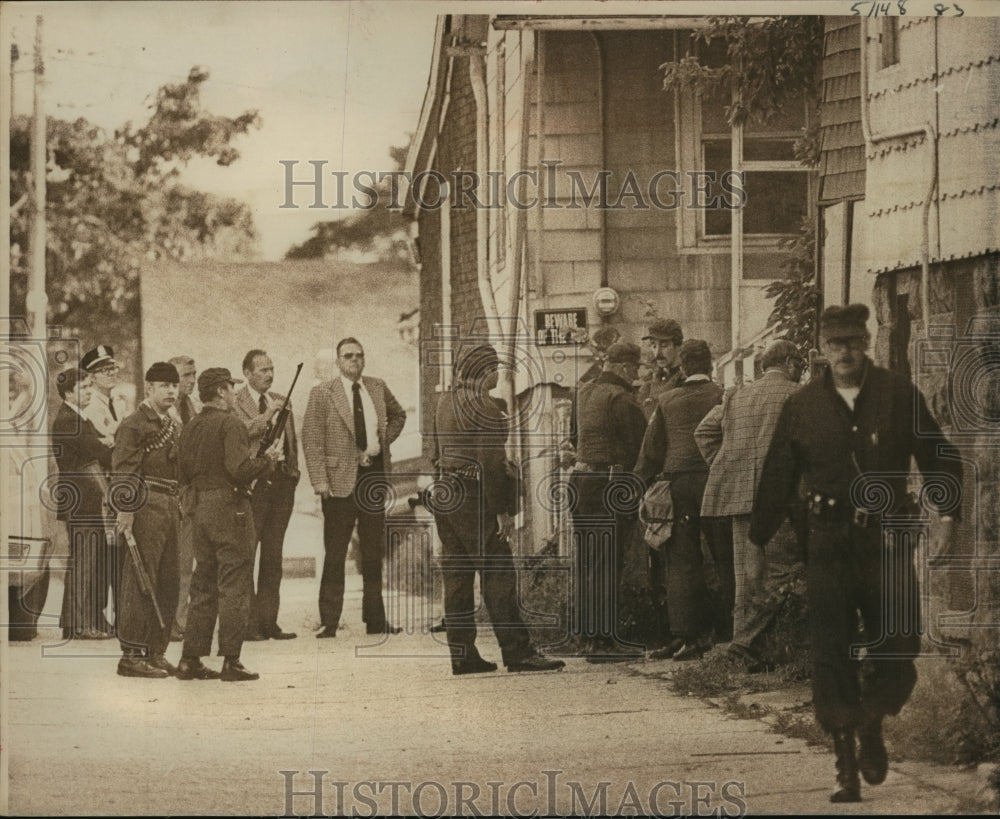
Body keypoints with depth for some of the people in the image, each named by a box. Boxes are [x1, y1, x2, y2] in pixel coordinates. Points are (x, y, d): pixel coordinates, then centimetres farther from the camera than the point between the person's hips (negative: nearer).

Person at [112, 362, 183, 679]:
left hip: (172, 509, 8)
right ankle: (132, 655, -5)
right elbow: (123, 472, -12)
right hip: (146, 508, -8)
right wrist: (125, 512, -20)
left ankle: (156, 653, 14)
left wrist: (183, 510, 20)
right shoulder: (133, 425, -6)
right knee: (140, 583, -7)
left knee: (169, 585, 8)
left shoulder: (175, 428, 19)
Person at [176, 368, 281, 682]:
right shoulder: (230, 424, -12)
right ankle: (231, 662, -3)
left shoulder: (189, 428, 11)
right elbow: (240, 469, -21)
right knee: (235, 585, -3)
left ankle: (190, 659, 13)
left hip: (199, 509, 8)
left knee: (203, 586, 14)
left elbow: (183, 472, 13)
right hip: (228, 507, -8)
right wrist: (267, 460, -6)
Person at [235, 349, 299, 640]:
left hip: (282, 481, 6)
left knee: (273, 555, 9)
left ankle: (268, 621, 13)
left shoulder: (282, 401, 18)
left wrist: (293, 471, 12)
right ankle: (246, 623, -5)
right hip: (253, 482, -6)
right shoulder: (234, 402, -2)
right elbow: (242, 432, -18)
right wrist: (268, 415, -25)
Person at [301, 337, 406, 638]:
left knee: (374, 554, 10)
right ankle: (329, 622, 0)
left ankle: (375, 619, 16)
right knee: (335, 556, -2)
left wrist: (383, 441, 11)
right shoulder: (322, 394, -3)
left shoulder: (378, 388, 10)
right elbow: (312, 441, -7)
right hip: (340, 481, -4)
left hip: (375, 478, 4)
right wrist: (319, 480, -15)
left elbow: (398, 415, 28)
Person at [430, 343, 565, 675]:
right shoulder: (485, 407, -13)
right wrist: (503, 509, -16)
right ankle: (518, 652, -7)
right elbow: (491, 462, -18)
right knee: (497, 576, -6)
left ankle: (462, 654, 9)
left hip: (444, 495, 9)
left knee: (457, 577, 8)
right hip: (474, 498, -9)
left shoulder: (444, 403, 13)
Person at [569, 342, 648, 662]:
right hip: (611, 485, -9)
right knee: (607, 564, -7)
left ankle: (590, 632, 18)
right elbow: (639, 445, -13)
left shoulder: (585, 393, 15)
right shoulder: (621, 399, -13)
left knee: (587, 562, 12)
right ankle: (603, 640, -7)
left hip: (581, 478, 9)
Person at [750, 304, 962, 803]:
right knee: (832, 654, -2)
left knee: (899, 644, -3)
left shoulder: (899, 396, 3)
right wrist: (757, 542, 10)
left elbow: (938, 456, 6)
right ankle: (846, 767, 7)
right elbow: (777, 480, 10)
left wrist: (947, 507, -10)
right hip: (830, 545, 0)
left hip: (888, 540, 0)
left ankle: (871, 727, 27)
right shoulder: (801, 407, 6)